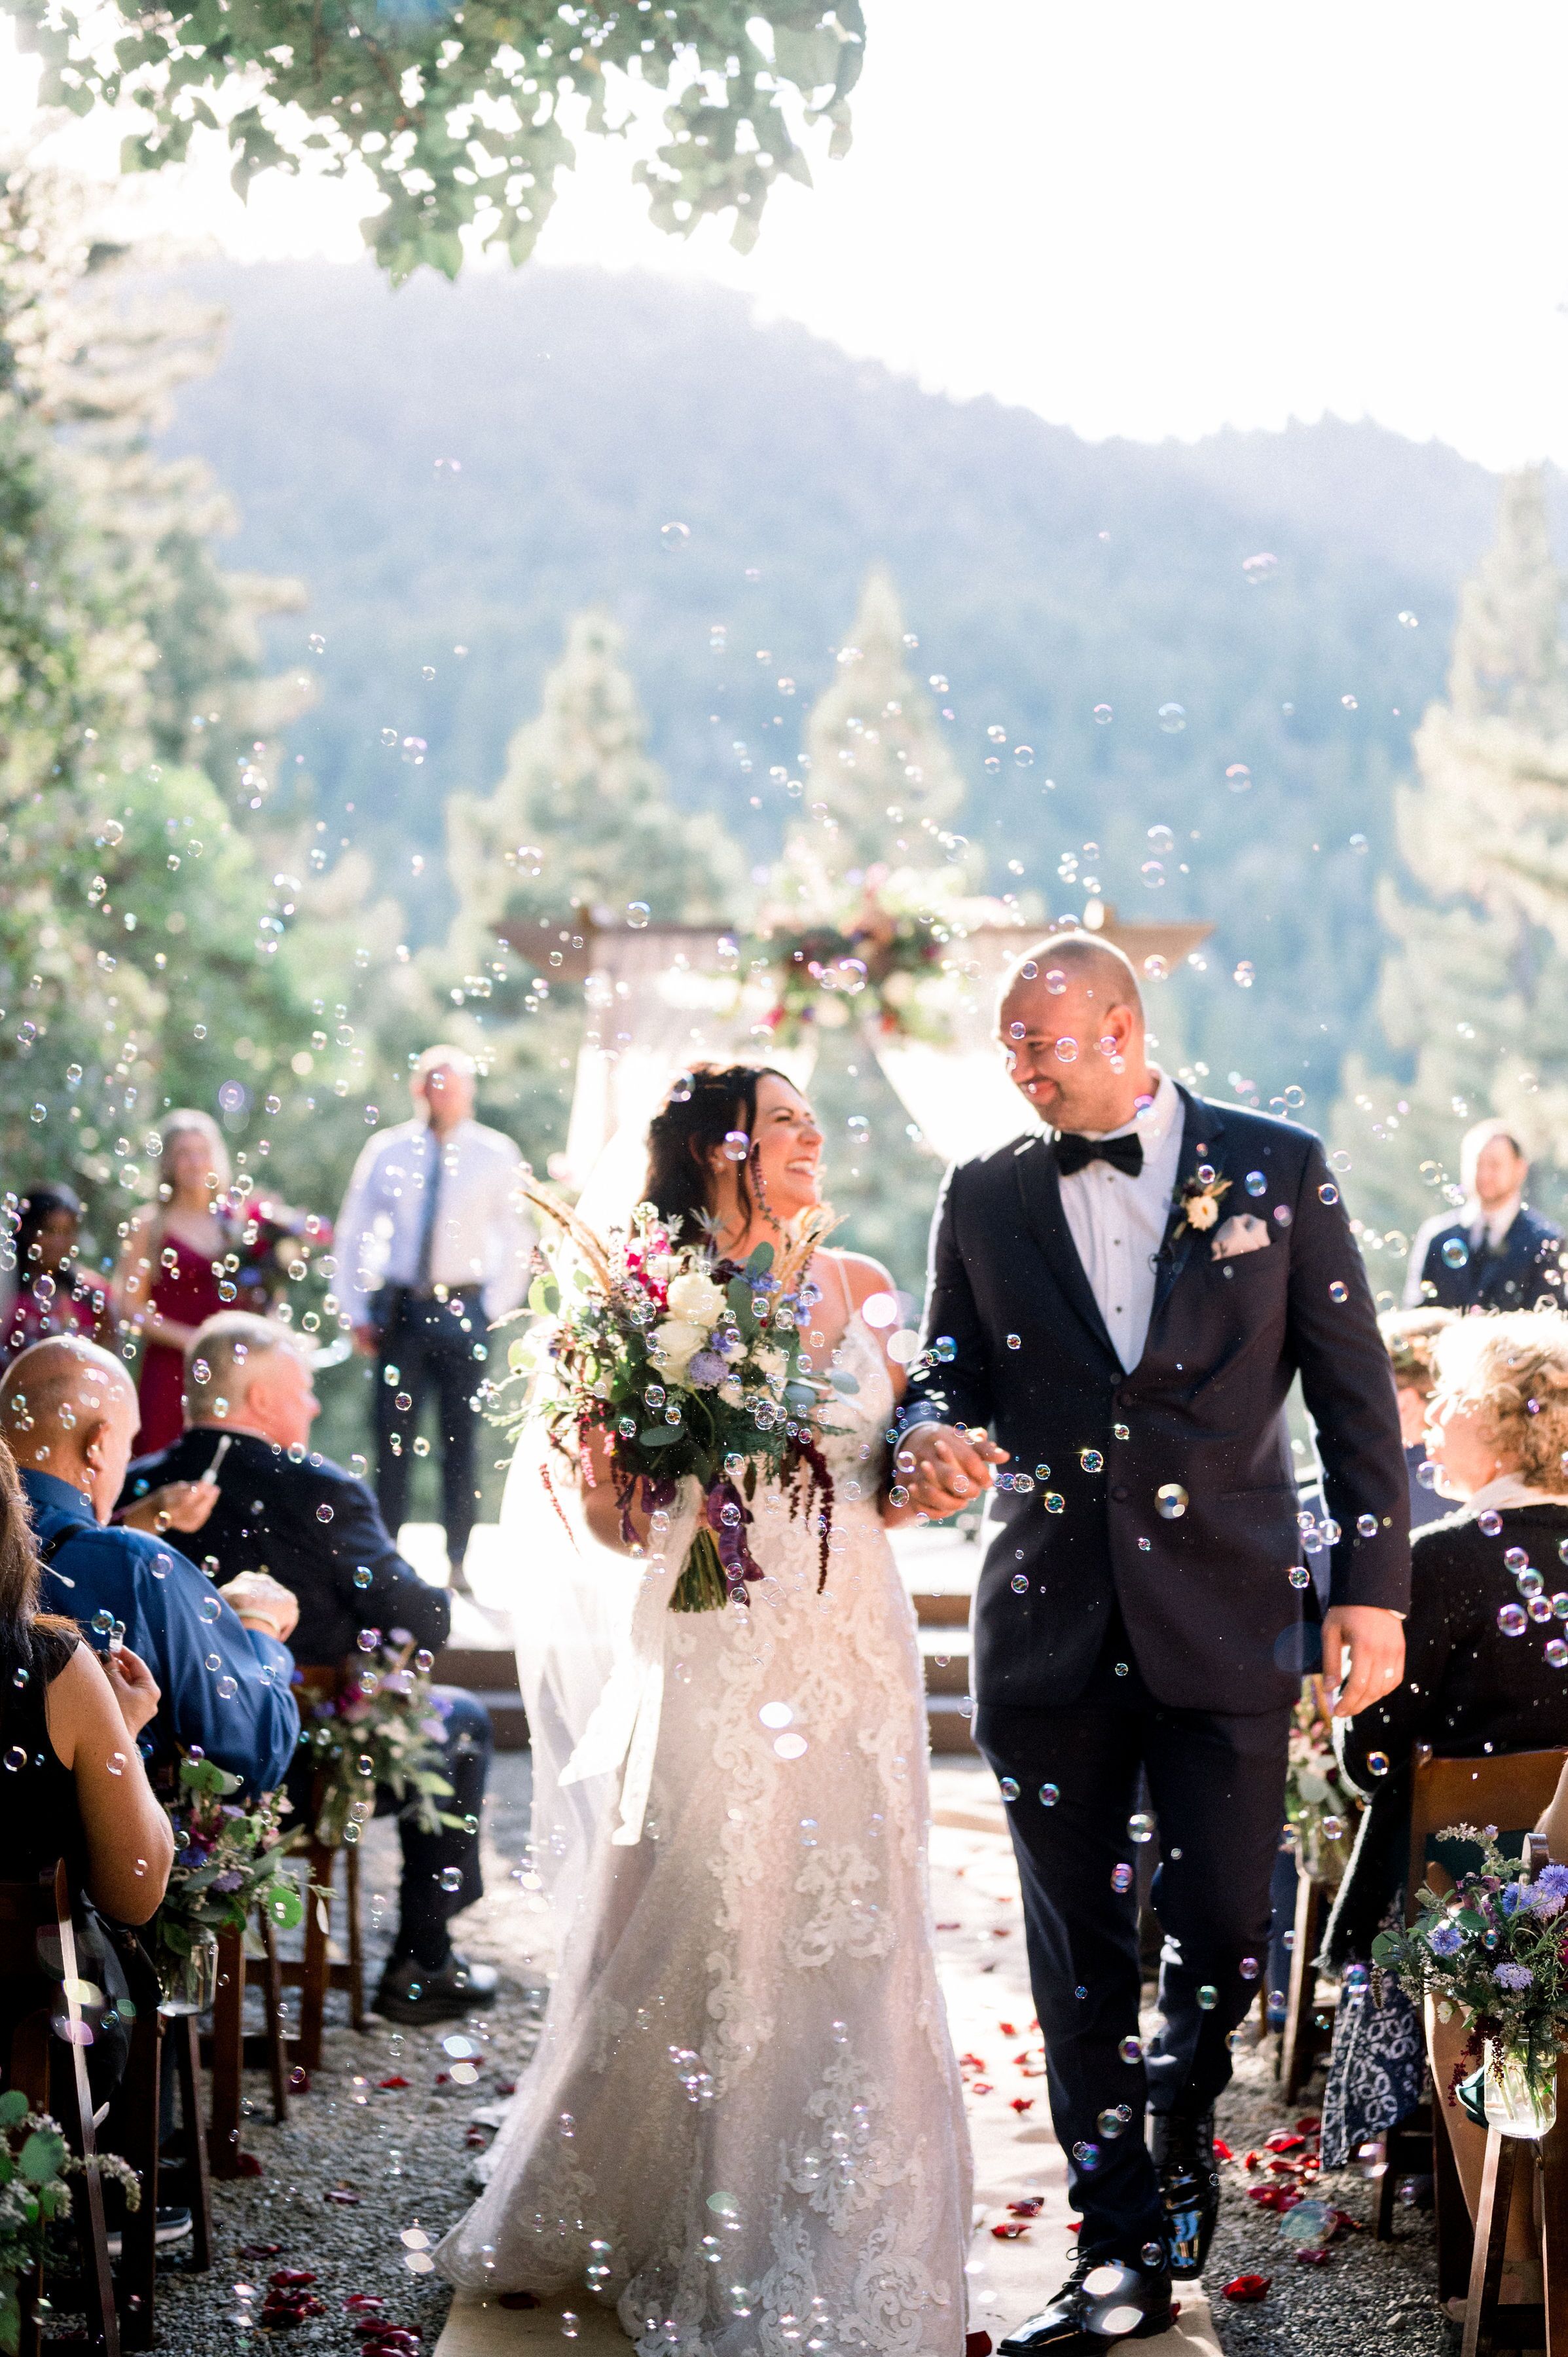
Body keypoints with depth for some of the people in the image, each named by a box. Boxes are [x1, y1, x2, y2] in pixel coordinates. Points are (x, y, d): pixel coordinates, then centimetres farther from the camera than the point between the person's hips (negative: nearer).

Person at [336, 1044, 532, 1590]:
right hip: (399, 1308, 1)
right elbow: (353, 1233, 10)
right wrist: (357, 1310, 4)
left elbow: (518, 1240, 4)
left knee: (461, 1438, 1)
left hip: (462, 1309, -1)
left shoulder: (495, 1154, 2)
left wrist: (494, 1309, -3)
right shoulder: (386, 1151, 4)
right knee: (391, 1435, 1)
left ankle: (458, 1561, 9)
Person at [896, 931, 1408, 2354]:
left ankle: (1185, 2112, 34)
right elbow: (949, 1370, 12)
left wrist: (1374, 1581, -4)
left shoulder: (1275, 1169, 2)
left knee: (1224, 1928, 0)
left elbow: (1353, 1384, 2)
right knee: (1078, 1954, 6)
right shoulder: (986, 1199, 8)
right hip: (1050, 1625, 2)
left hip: (1226, 1613, -2)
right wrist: (934, 1437, -12)